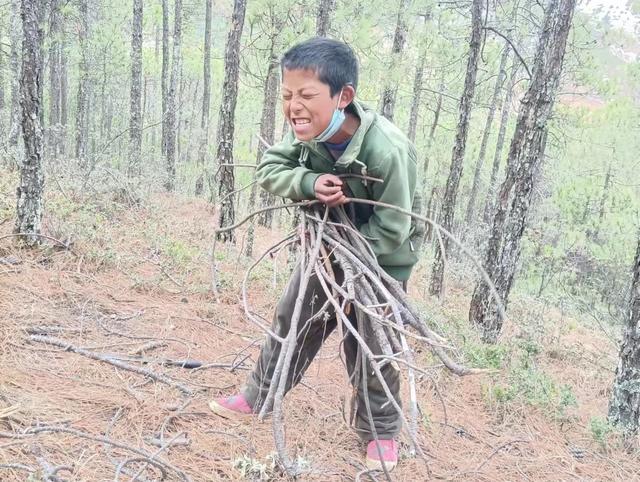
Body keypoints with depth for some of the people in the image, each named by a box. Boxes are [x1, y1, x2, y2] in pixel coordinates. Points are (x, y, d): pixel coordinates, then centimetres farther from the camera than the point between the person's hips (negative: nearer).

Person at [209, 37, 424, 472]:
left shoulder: (387, 151, -38)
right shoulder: (309, 130, -21)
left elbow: (390, 232, -30)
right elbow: (269, 168, -11)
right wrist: (308, 183, -31)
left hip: (383, 254, -6)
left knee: (370, 340, 0)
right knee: (294, 317, 14)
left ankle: (381, 429, 21)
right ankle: (259, 396, 32)